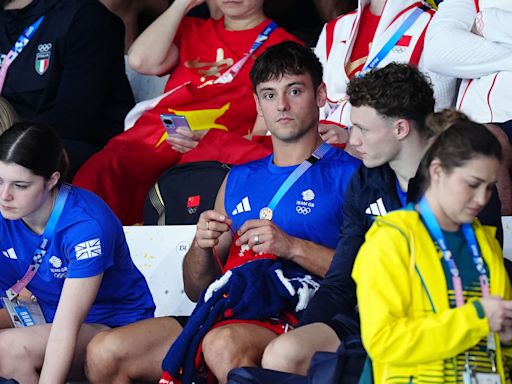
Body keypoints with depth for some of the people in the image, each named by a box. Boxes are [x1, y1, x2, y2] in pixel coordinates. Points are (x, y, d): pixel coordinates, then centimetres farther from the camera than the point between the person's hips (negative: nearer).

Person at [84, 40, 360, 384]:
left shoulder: (348, 172, 6)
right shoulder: (240, 179, 25)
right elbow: (197, 290, 25)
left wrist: (293, 247, -14)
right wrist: (202, 247, 3)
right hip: (227, 316, 7)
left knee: (223, 345, -40)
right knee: (104, 353, -12)